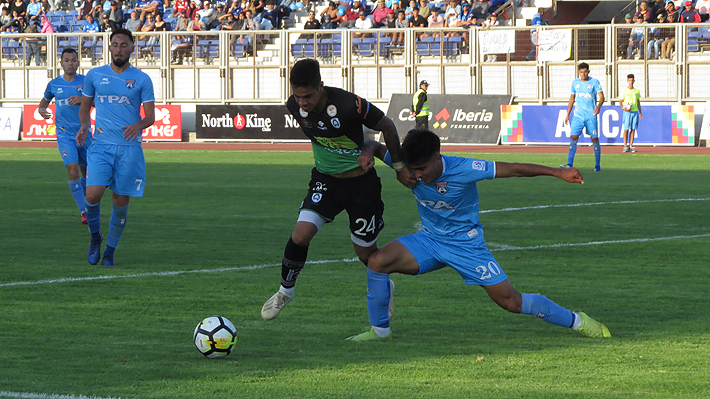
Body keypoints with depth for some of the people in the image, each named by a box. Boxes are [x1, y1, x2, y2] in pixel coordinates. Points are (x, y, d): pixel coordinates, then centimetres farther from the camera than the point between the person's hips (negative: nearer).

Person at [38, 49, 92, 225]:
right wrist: (41, 110, -3)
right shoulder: (54, 84, 4)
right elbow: (44, 101, 20)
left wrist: (83, 99, -21)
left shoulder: (85, 81, 0)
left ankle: (85, 203, 38)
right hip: (64, 136, -1)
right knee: (73, 171, -17)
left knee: (86, 172, 12)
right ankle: (83, 212, -14)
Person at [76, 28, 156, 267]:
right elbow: (85, 106, 20)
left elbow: (150, 116, 2)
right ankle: (95, 237, 9)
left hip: (130, 148, 0)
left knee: (121, 202, 1)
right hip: (101, 145, 0)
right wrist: (84, 126, -1)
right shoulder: (95, 76, 8)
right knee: (93, 194, -18)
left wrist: (138, 125, -20)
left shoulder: (142, 80, 3)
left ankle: (110, 251, 18)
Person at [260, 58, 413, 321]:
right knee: (300, 235, -16)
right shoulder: (295, 107, -14)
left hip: (362, 183, -3)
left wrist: (399, 167, -3)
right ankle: (285, 291, 8)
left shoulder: (350, 105, -29)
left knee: (366, 252, 6)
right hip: (325, 180, 3)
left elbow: (387, 127, -12)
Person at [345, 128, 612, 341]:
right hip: (429, 239, 4)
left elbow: (512, 169, -20)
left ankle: (576, 321, 16)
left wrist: (558, 172, -20)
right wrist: (367, 154, -25)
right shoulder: (409, 166, -16)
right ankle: (379, 330, -3)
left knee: (511, 301, -4)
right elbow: (374, 146, 0)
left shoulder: (463, 170, -27)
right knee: (377, 261, -20)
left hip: (466, 244, -4)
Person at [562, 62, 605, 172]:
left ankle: (597, 165, 14)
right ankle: (570, 164, -14)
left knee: (595, 139, 1)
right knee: (573, 138, -10)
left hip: (591, 115, -3)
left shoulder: (594, 82, -3)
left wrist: (598, 106, -31)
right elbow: (572, 99, 18)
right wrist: (568, 114, 16)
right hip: (578, 115, 3)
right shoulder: (575, 82, 9)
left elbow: (601, 96, -10)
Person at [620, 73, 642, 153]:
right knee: (626, 129, -6)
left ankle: (631, 146, 5)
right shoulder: (625, 91, 1)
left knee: (633, 129, 2)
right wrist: (622, 108, -17)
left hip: (635, 112, 4)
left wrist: (640, 112, 14)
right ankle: (625, 146, -3)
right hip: (627, 112, -4)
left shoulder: (637, 91, 11)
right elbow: (620, 101, 3)